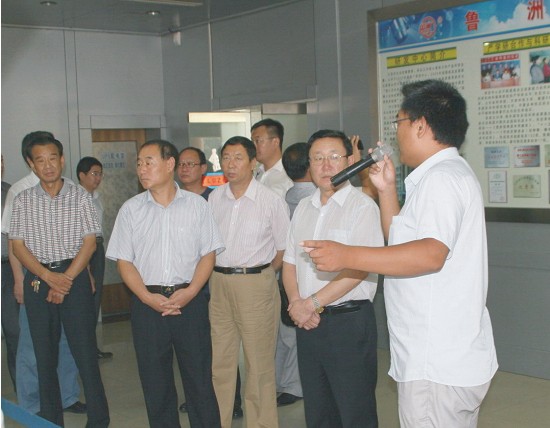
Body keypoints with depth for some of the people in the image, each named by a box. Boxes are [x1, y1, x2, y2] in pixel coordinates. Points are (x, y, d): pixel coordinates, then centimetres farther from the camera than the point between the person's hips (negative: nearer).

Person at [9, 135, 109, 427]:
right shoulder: (23, 201, 5)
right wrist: (49, 276, -12)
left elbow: (89, 243, -2)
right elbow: (17, 246, 1)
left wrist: (66, 279, -11)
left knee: (85, 350, -4)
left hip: (75, 276, -2)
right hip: (38, 279, 2)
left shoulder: (80, 197, 1)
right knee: (44, 353, 8)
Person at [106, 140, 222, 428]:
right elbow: (123, 260, 3)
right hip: (147, 303, 1)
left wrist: (189, 292, -13)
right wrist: (148, 297, -10)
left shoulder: (196, 205, 3)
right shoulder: (131, 209, 5)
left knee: (200, 378, 2)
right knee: (155, 381, 8)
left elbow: (208, 253, 2)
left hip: (190, 300, -1)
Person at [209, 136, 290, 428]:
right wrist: (222, 274, 9)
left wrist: (259, 274, 3)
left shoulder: (271, 201, -6)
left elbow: (283, 249, 0)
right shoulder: (214, 198, 8)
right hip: (218, 283, 5)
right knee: (219, 362, 11)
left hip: (256, 285, -4)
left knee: (259, 364, 2)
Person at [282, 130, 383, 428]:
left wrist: (312, 303, -15)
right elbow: (289, 262, 15)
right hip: (308, 322, 7)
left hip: (348, 321, -6)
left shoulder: (362, 206, -8)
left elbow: (358, 268, -17)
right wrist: (295, 302, -3)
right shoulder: (303, 208, 13)